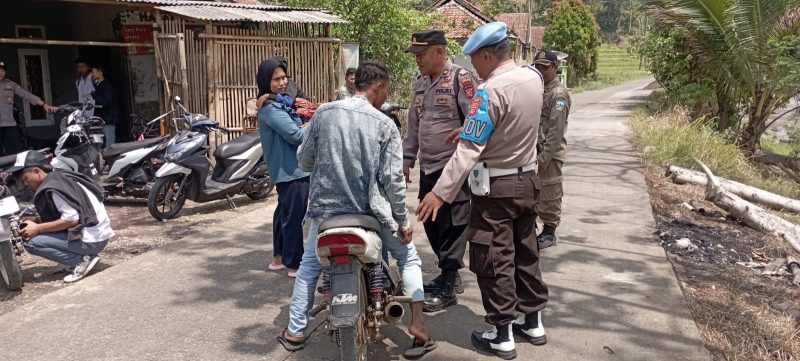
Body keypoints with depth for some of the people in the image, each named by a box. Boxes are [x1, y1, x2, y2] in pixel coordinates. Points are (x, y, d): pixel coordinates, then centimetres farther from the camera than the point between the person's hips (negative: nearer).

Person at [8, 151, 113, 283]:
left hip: (91, 239, -10)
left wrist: (38, 228, -11)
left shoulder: (53, 187, -14)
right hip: (99, 233, 10)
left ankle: (83, 260, -8)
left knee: (31, 242, -8)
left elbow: (71, 219, -20)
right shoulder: (61, 178, 14)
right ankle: (86, 256, 10)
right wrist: (35, 221, 8)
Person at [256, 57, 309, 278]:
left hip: (286, 168, 10)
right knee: (294, 217, -4)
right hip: (292, 169, -10)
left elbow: (294, 126, 14)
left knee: (284, 212, 18)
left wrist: (304, 123, -7)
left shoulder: (282, 102, 14)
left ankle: (279, 257, 30)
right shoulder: (270, 108, -17)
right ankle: (295, 265, 4)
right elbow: (295, 135, -23)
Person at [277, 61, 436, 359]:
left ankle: (294, 332, 29)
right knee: (408, 257, 18)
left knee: (309, 266, 23)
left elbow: (304, 160, 4)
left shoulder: (323, 113, -2)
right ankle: (417, 326, 9)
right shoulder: (384, 125, -9)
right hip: (371, 211, -2)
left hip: (326, 208, 3)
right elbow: (393, 179, -11)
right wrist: (403, 221, -2)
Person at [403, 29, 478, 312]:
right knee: (431, 225, 14)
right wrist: (407, 159, 19)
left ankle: (447, 288, 7)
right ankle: (449, 275, 30)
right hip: (428, 169, 8)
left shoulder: (461, 78, -9)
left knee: (452, 228, -2)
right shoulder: (421, 82, 15)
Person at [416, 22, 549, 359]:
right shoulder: (533, 78, 2)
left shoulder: (490, 91, -23)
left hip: (496, 187, -8)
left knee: (493, 259, 3)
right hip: (527, 180, 8)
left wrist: (440, 192, -26)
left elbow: (469, 150, -27)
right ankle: (532, 321, 30)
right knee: (525, 252, 18)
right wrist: (470, 127, 14)